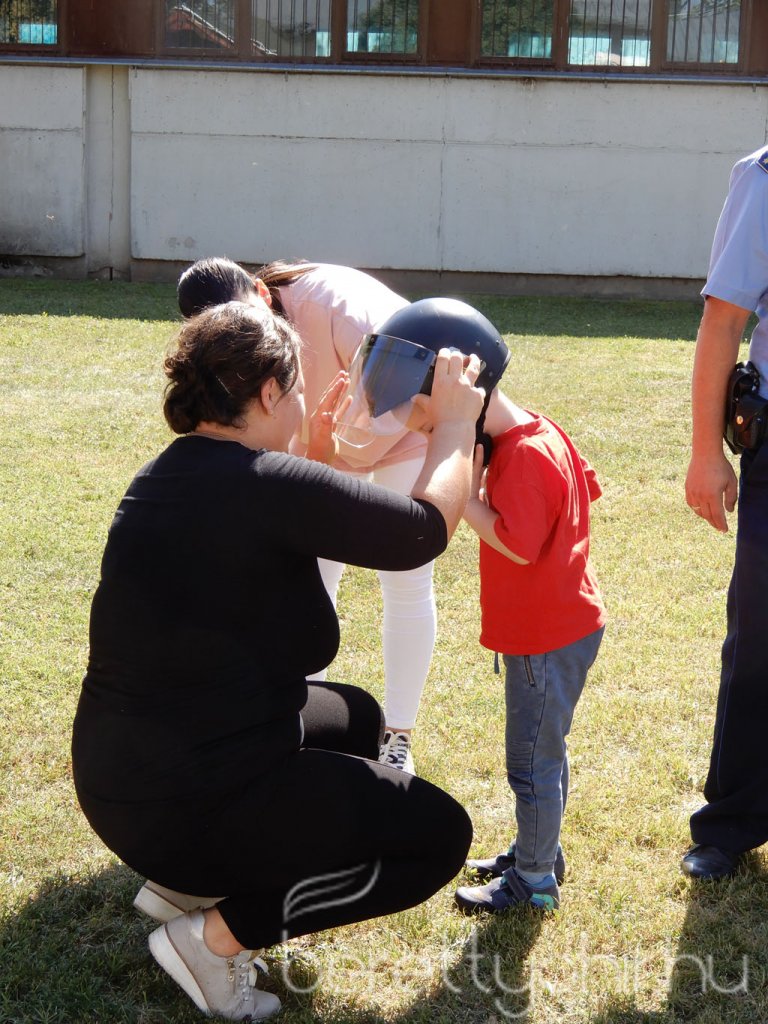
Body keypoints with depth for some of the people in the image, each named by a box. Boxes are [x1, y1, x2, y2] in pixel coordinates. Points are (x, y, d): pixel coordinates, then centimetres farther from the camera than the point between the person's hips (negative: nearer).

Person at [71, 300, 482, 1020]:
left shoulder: (166, 476, 5)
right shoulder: (264, 483, -22)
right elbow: (425, 531, -15)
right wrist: (454, 419, -2)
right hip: (188, 804, -9)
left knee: (355, 717, 29)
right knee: (439, 835, 3)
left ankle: (188, 880, 19)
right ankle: (215, 933, 0)